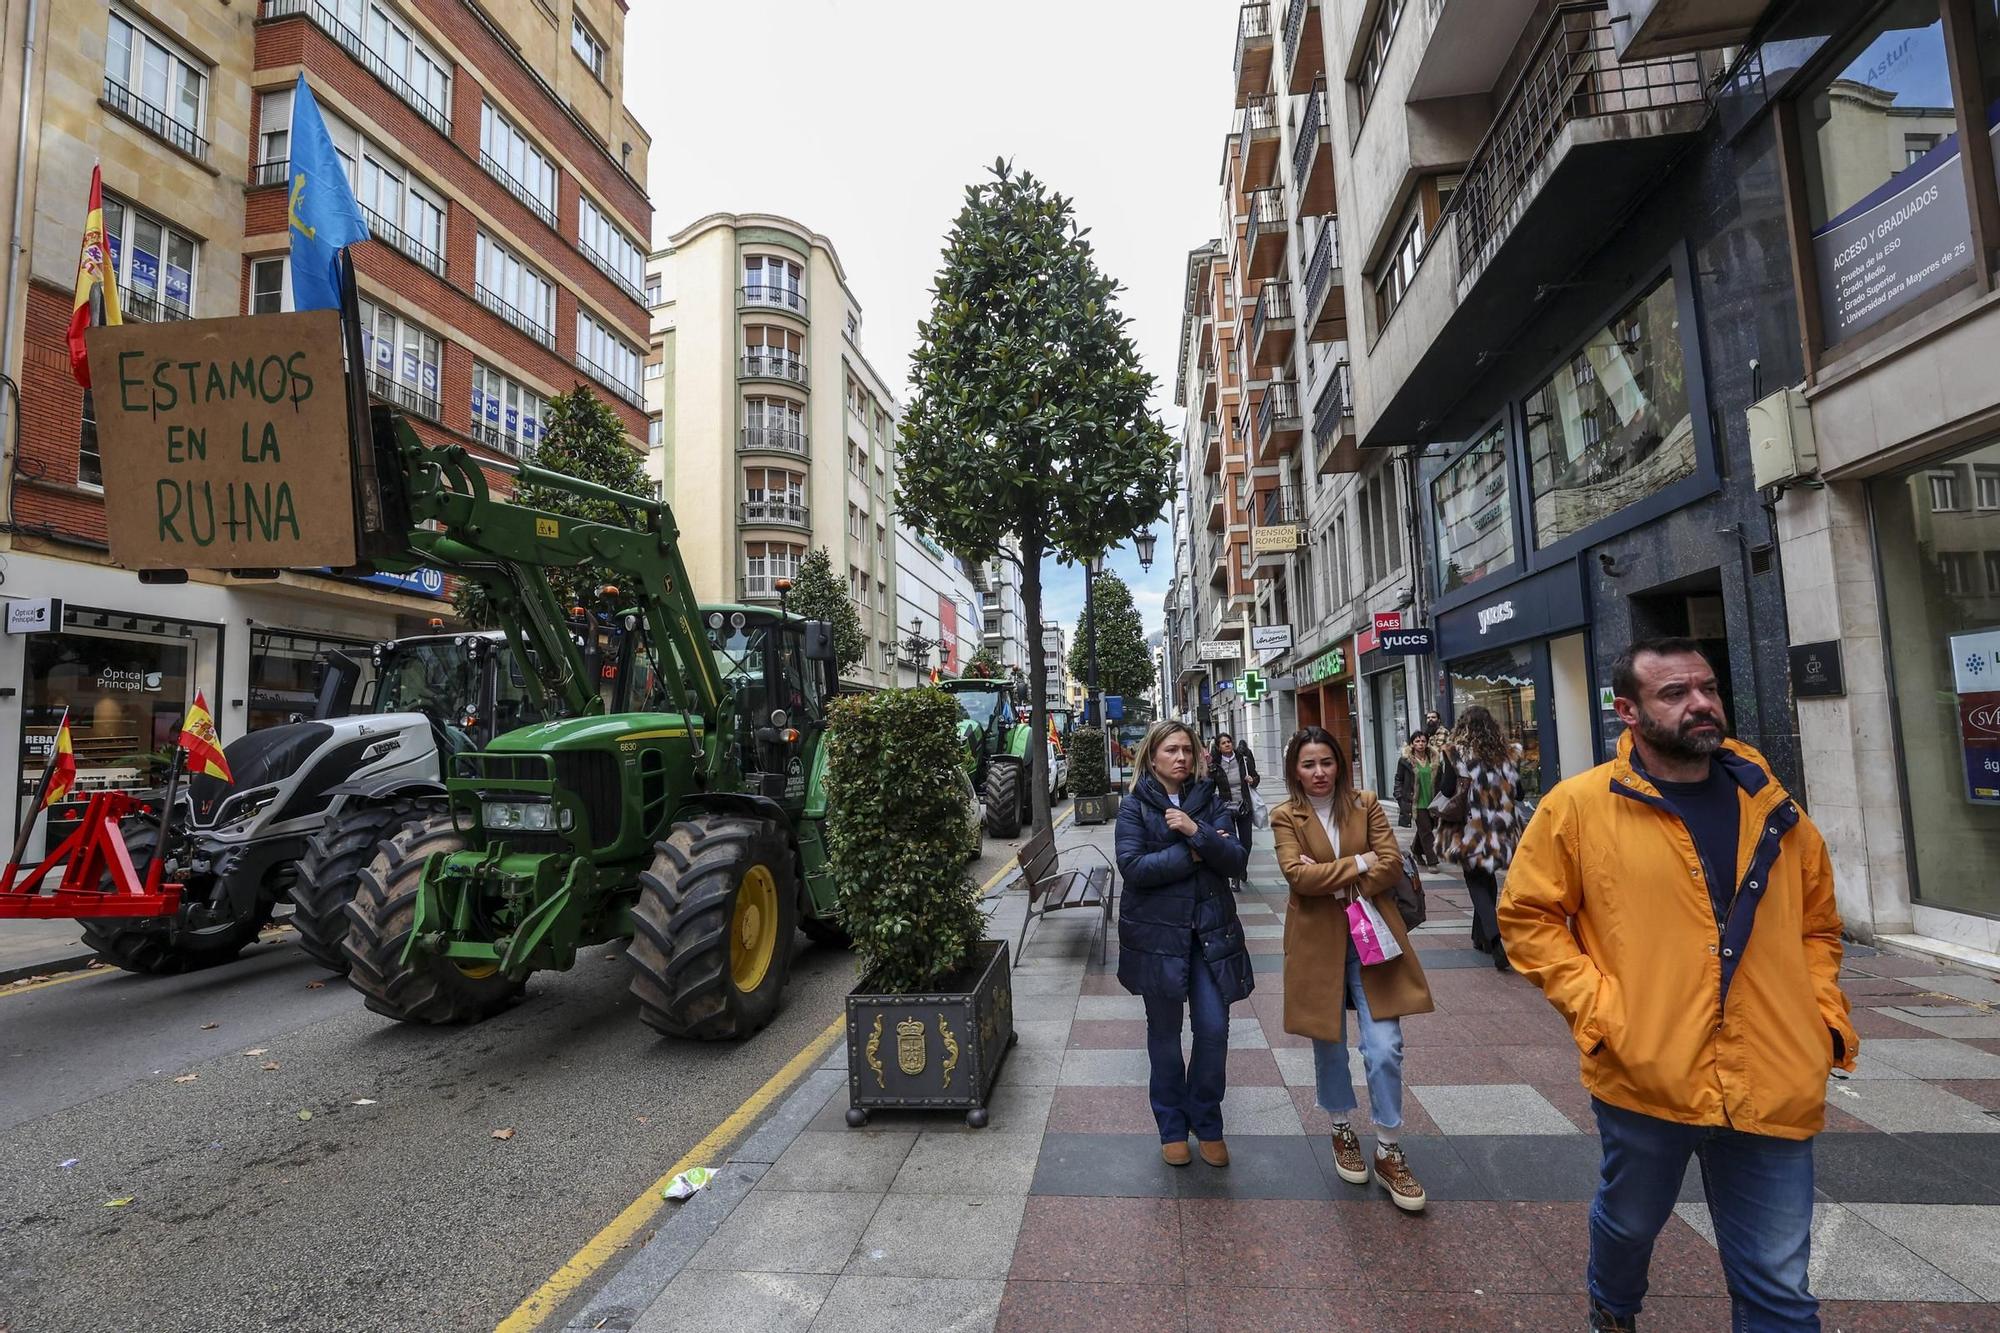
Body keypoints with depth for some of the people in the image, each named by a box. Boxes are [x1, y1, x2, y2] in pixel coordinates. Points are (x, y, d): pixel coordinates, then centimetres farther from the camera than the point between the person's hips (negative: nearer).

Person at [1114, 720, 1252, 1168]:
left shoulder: (1211, 801, 4)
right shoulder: (1135, 807, -4)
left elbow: (1236, 861, -6)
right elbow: (1132, 866, -17)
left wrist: (1196, 832, -21)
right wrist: (1193, 853, -17)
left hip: (1210, 932, 2)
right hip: (1157, 933, -2)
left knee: (1214, 1029, 2)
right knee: (1165, 1033, 11)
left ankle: (1207, 1122, 26)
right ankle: (1172, 1127, 30)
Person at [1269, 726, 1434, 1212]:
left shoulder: (1366, 805, 2)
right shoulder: (1286, 816, -3)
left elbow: (1392, 864, -7)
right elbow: (1297, 873, -16)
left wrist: (1333, 881, -15)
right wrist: (1358, 864, -14)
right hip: (1317, 942, 0)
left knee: (1385, 1049, -2)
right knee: (1329, 1045, 14)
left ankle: (1389, 1151, 17)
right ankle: (1343, 1131, 38)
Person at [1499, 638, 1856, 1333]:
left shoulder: (1771, 806, 4)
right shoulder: (1579, 805, -10)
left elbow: (1817, 923, 17)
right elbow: (1527, 916, -5)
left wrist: (1826, 1013, 4)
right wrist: (1598, 1009, -13)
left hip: (1772, 1088, 2)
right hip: (1643, 1080, -2)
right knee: (1628, 1224, 23)